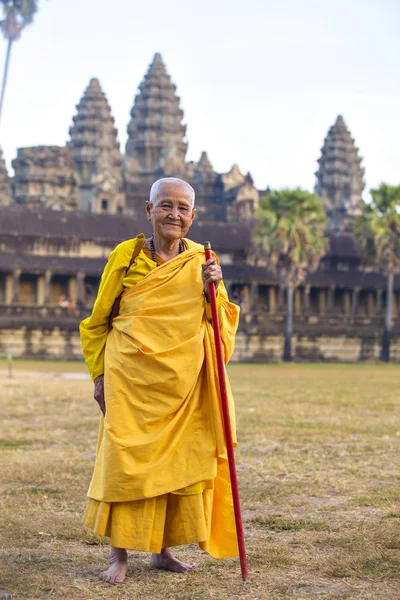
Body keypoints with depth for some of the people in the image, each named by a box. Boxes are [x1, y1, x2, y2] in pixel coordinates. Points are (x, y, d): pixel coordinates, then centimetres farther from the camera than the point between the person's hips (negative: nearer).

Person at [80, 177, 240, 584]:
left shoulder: (202, 261, 6)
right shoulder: (126, 256, -1)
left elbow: (222, 323, 8)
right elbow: (98, 322, 8)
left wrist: (213, 290, -9)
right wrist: (100, 374, 4)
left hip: (184, 383, 3)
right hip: (132, 380, -3)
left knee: (179, 462, 5)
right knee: (126, 460, -5)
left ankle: (162, 550, 19)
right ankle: (119, 554, 3)